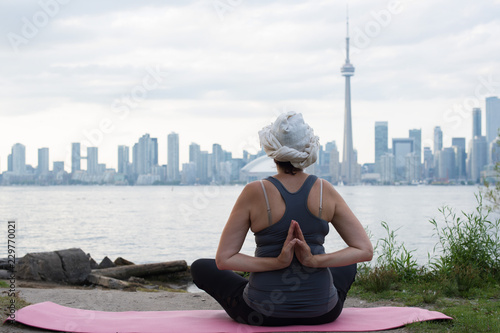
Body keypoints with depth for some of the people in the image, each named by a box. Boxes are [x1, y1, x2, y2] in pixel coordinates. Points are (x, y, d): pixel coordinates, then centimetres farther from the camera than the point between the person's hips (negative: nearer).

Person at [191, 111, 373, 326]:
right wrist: (315, 260, -15)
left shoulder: (255, 193, -12)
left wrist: (277, 262, -15)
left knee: (200, 267, 24)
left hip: (263, 314, -3)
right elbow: (365, 250, -7)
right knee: (347, 266, 37)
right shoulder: (325, 191, -7)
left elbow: (223, 259, -12)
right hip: (322, 312, 3)